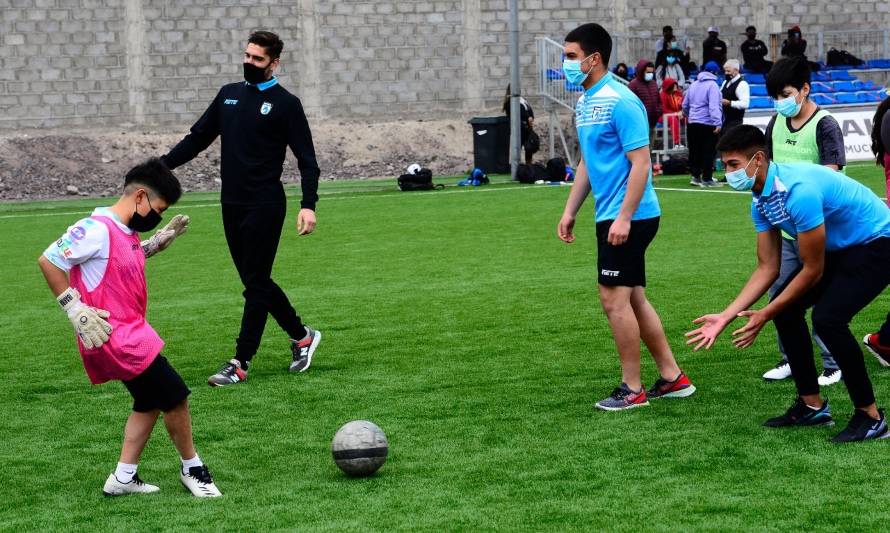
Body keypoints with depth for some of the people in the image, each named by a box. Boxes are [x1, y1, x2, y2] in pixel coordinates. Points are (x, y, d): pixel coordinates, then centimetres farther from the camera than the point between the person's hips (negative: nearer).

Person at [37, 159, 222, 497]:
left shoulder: (127, 232, 10)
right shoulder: (98, 229, -19)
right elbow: (48, 261, -17)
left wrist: (160, 241, 18)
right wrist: (76, 310, -17)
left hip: (131, 335, 10)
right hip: (114, 337, -10)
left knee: (150, 402, 17)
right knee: (175, 396, -3)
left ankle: (123, 478, 21)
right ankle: (192, 469, 14)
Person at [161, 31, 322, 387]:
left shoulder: (285, 104, -4)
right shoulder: (229, 95, 13)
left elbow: (306, 158, -7)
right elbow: (197, 139, 18)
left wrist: (308, 205, -18)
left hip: (264, 207, -6)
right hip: (232, 206, 6)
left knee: (255, 284, -4)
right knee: (256, 281, 11)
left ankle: (240, 364, -2)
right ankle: (301, 336, 28)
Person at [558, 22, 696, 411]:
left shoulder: (620, 101, -16)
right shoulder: (584, 103, 12)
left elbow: (641, 163, -19)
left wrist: (624, 217, -23)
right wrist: (570, 212, 18)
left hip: (628, 218, -9)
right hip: (610, 217, 9)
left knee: (615, 298, -6)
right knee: (634, 299, 12)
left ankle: (633, 389, 3)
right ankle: (672, 378, 20)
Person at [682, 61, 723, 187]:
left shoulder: (694, 84, 11)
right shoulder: (712, 85, -11)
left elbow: (685, 105, 20)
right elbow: (714, 106, -22)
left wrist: (688, 115, 38)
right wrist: (718, 123, -28)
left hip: (693, 123, 7)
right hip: (708, 124, -7)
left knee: (695, 151, 13)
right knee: (709, 152, -1)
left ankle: (695, 176, 14)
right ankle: (707, 179, 0)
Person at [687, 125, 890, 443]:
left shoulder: (799, 190, -31)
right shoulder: (760, 201, -2)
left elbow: (813, 271, -24)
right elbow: (767, 268, 2)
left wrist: (766, 315, -17)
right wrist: (725, 317, -5)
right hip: (840, 248, 10)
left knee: (827, 318, -25)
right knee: (786, 308, 3)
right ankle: (812, 405, 15)